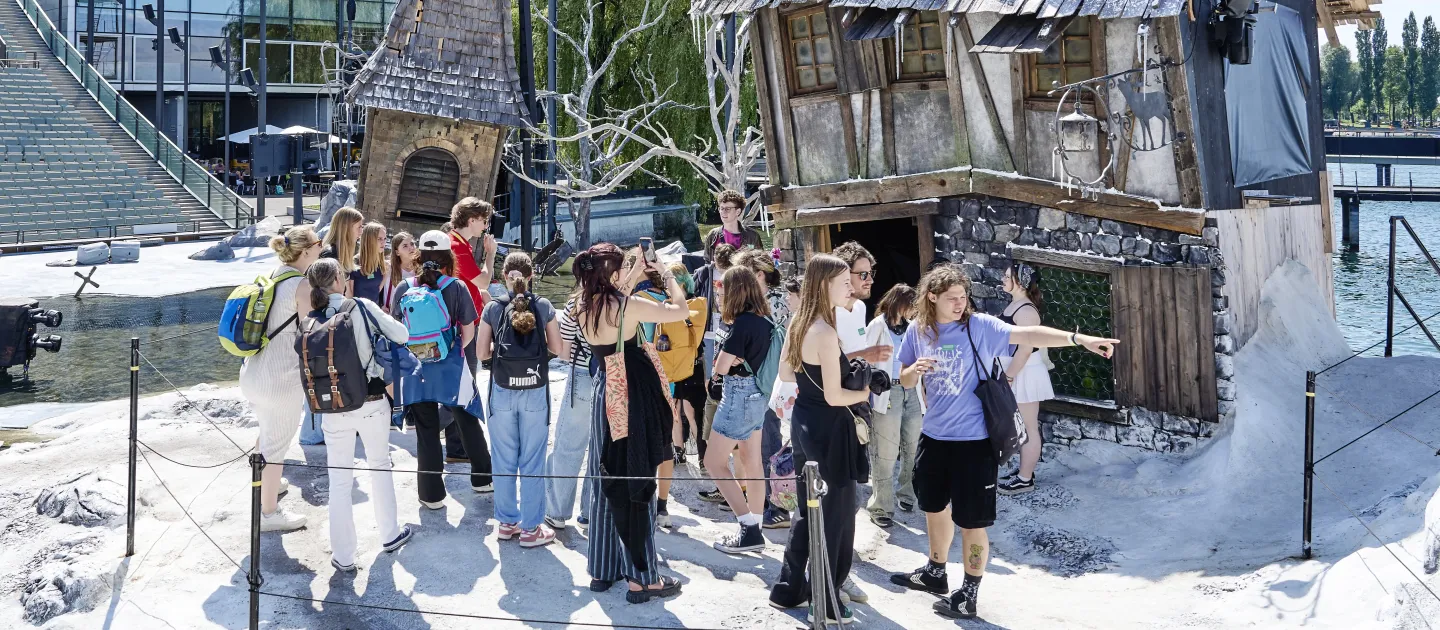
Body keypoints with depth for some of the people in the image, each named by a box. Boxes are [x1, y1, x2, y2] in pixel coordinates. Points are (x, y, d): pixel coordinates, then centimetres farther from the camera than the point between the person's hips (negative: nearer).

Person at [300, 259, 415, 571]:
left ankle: (343, 556, 12)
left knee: (339, 481, 8)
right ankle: (390, 534, 34)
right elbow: (402, 335, -8)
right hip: (372, 403, -1)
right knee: (379, 465, 21)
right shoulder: (363, 307, -11)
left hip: (334, 408, 1)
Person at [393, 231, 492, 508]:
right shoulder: (456, 288, -8)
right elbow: (468, 334, -3)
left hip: (416, 368, 1)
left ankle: (431, 493, 14)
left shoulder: (404, 289, -3)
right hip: (451, 369, -1)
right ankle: (482, 478, 28)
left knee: (426, 430, 8)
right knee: (467, 421, 18)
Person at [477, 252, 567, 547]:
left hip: (502, 392, 1)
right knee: (532, 462, 6)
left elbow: (482, 353, 0)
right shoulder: (544, 307, -5)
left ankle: (507, 522, 21)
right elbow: (559, 349, 1)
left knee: (504, 461, 12)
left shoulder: (493, 309, -4)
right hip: (535, 392, -1)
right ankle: (531, 528, 11)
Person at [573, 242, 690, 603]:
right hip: (634, 398, -7)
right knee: (637, 485, -1)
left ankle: (602, 570, 24)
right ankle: (641, 577, 4)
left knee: (605, 483, 16)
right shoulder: (629, 306, -18)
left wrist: (632, 282, 21)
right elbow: (680, 311, -9)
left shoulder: (584, 310, 1)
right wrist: (669, 279, 7)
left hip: (603, 393, 7)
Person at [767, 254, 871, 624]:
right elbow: (834, 396, -22)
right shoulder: (826, 333, -22)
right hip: (829, 431, -9)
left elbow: (786, 373, 16)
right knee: (836, 517, 4)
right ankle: (826, 604, 13)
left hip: (804, 424, 9)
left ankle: (789, 589, 29)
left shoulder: (798, 324, 5)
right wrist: (865, 392, -7)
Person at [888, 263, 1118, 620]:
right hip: (933, 436, 5)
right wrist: (915, 369, -15)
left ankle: (969, 593, 17)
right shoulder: (918, 332, -1)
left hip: (973, 440, -5)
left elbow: (1028, 335, -27)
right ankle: (935, 573, 44)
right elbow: (905, 381, 10)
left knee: (971, 521, 0)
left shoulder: (980, 326, -14)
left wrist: (1079, 339, -39)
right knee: (935, 506, 23)